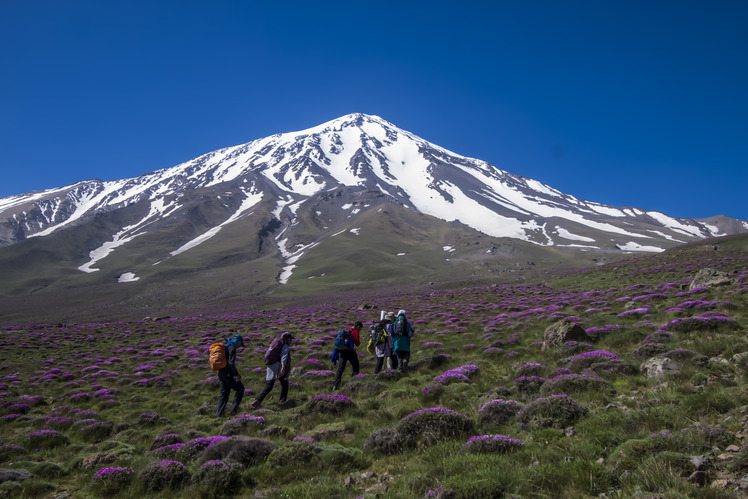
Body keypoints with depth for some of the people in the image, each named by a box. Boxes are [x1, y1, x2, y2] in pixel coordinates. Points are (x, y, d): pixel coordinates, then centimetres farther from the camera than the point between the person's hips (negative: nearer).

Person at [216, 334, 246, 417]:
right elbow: (231, 363, -22)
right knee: (240, 388, 5)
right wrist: (236, 374, -22)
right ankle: (234, 408, -3)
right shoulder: (232, 348, -12)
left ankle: (219, 413, 13)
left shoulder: (224, 347, 16)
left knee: (224, 393, 14)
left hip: (221, 373, 9)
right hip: (228, 374, -9)